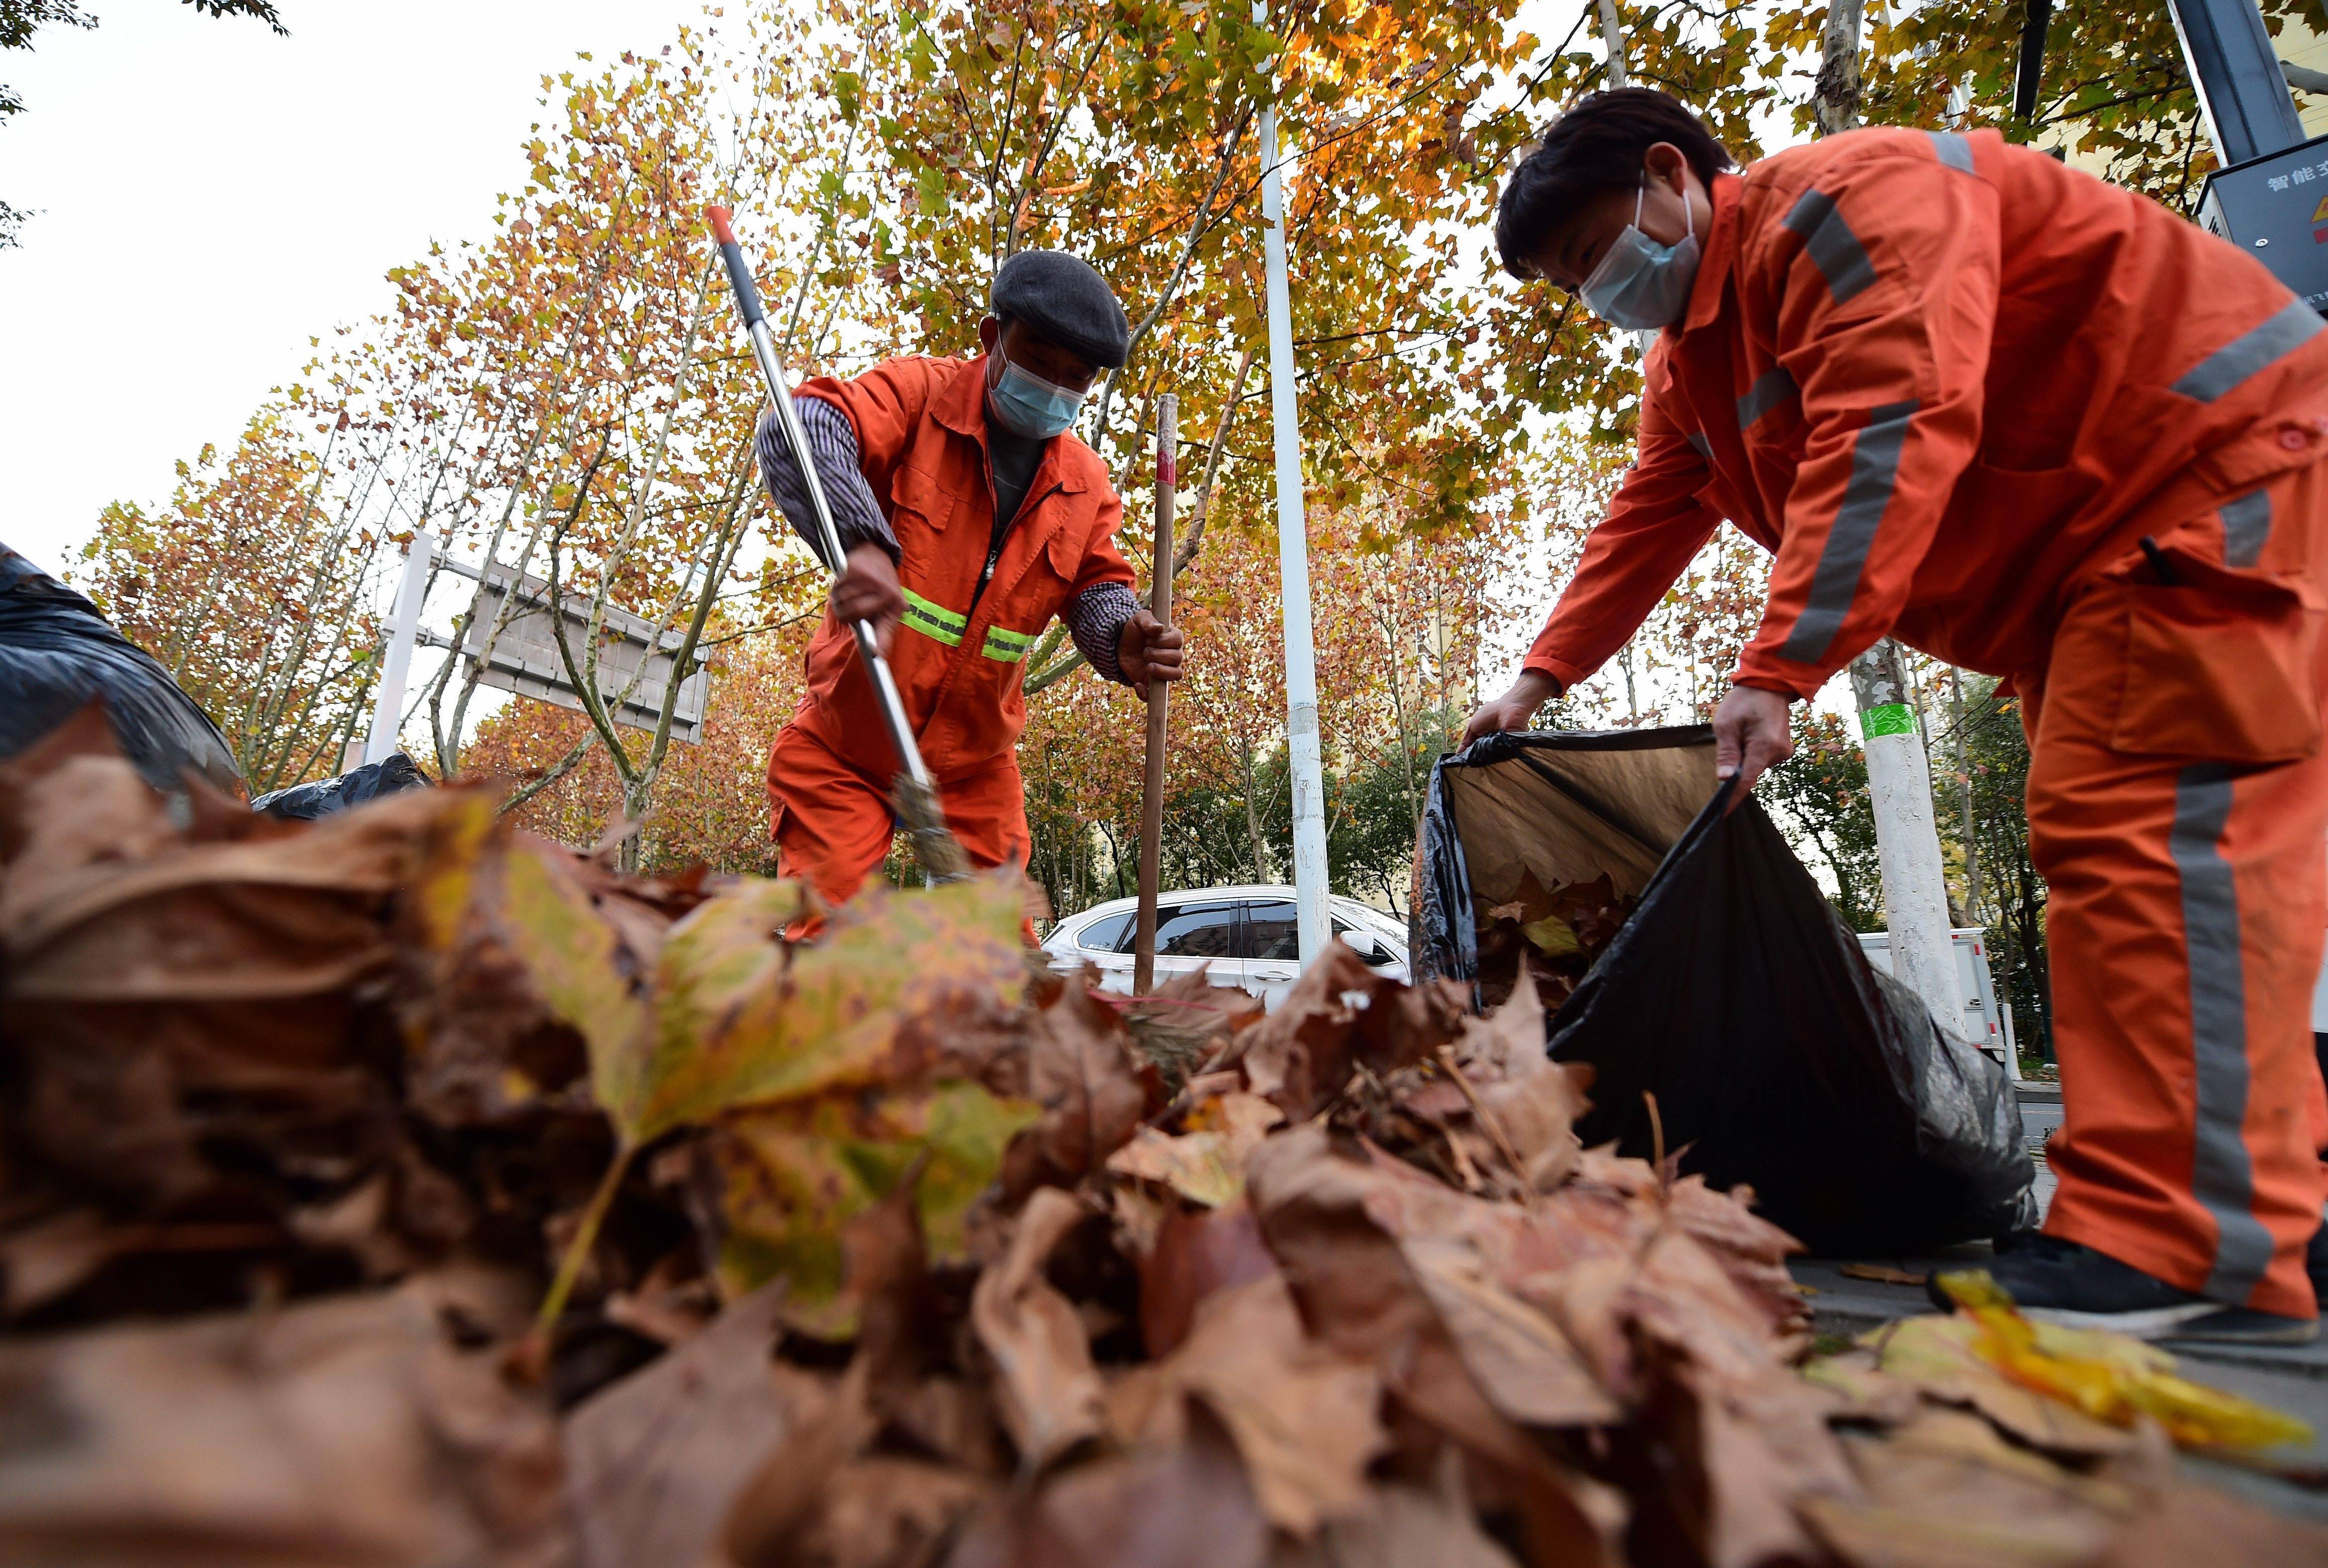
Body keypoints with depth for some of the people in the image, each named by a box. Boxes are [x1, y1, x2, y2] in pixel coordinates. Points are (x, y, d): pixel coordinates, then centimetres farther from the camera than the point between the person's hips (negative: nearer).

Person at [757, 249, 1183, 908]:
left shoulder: (1086, 482, 5)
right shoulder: (917, 393, -9)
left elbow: (1098, 587, 6)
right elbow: (799, 427, -26)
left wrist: (1121, 643, -20)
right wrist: (862, 541, -47)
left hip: (975, 766, 4)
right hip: (842, 749, -3)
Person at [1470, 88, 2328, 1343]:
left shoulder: (1843, 201, -18)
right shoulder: (1688, 365, 13)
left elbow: (1893, 435, -31)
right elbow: (1644, 529, 15)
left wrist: (1775, 673, -36)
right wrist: (1541, 678, 12)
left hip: (2218, 459, -10)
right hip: (2081, 546, 10)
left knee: (2149, 834, -19)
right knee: (2102, 839, 4)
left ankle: (2190, 1252, -17)